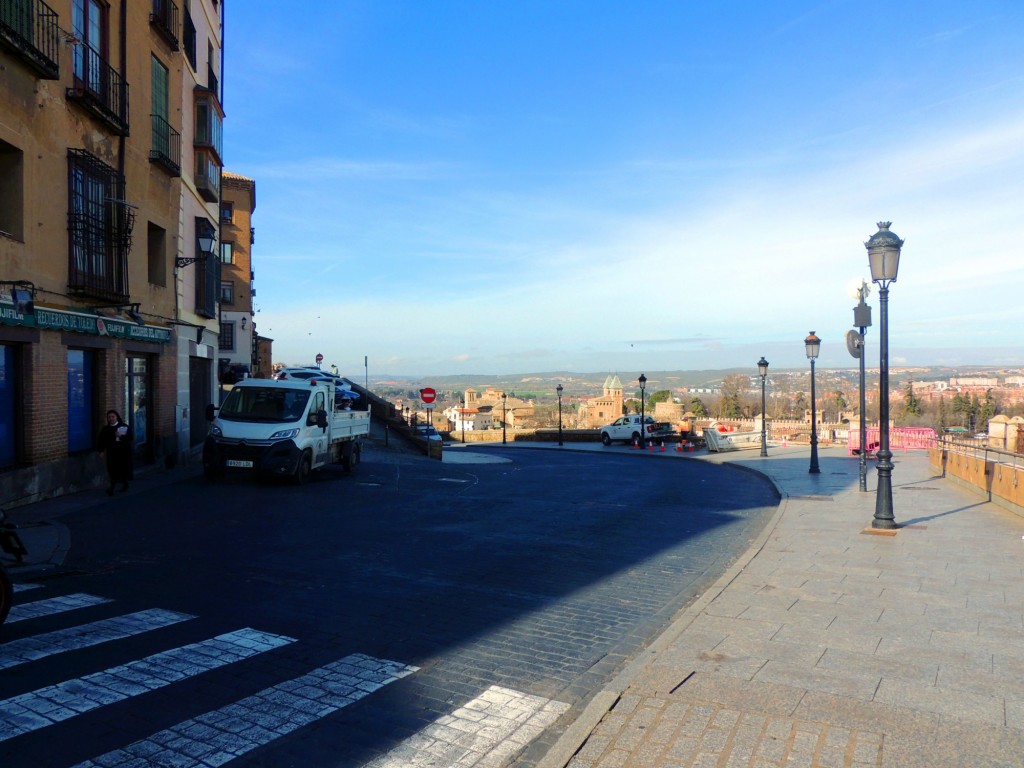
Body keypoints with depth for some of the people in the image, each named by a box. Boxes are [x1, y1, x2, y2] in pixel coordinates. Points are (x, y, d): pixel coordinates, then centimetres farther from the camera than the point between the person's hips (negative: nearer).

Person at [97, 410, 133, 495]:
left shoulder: (124, 427, 0)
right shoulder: (105, 428, 9)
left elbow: (130, 437, -6)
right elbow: (101, 440, 8)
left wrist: (121, 436, -21)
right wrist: (101, 451, 0)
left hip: (123, 452, -2)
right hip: (111, 452, 2)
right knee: (112, 470, -5)